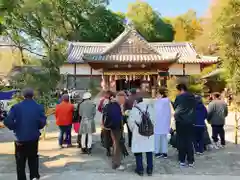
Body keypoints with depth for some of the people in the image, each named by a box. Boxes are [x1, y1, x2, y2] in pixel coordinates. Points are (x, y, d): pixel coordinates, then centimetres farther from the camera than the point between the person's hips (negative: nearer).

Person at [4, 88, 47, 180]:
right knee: (33, 158, 20)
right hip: (34, 138, 1)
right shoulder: (39, 107, -7)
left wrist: (15, 128, 2)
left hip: (20, 138, -1)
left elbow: (7, 121, -15)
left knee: (20, 160, 13)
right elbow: (42, 122, -9)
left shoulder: (16, 107, -9)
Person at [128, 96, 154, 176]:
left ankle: (140, 169, 11)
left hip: (138, 133, -3)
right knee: (149, 150, 10)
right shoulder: (148, 108, 1)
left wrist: (133, 130, 10)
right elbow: (152, 120, 3)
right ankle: (150, 169, 16)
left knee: (138, 151, 6)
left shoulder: (134, 110, -9)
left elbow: (131, 122, -8)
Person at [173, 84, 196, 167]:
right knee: (189, 141, 8)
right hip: (190, 121, 4)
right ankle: (190, 161, 11)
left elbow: (175, 107, 1)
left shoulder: (179, 97, -10)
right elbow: (194, 108, 11)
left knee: (181, 141, 5)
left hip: (180, 121, -4)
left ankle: (182, 160, 11)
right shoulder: (192, 97, 5)